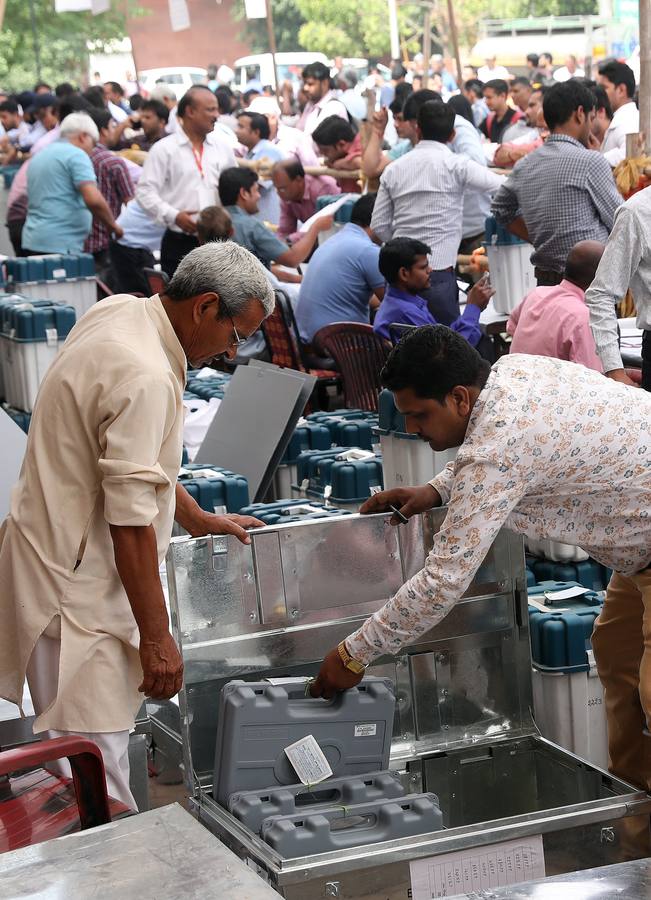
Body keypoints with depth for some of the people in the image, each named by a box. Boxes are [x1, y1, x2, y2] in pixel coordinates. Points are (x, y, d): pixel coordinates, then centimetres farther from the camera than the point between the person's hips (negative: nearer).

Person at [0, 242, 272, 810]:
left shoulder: (120, 312, 6)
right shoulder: (145, 379, -26)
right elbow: (131, 523, -25)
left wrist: (197, 519, 29)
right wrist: (156, 637, -18)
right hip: (79, 592, -10)